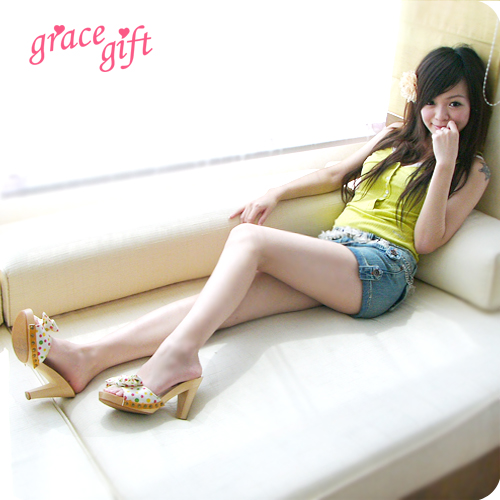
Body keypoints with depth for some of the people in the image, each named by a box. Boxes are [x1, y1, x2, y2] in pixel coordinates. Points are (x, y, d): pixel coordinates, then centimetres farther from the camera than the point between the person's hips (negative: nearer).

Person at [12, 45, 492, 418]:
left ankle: (177, 354, -39)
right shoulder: (396, 136, 25)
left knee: (248, 237, -28)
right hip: (333, 252, 5)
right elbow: (336, 173, 25)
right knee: (223, 302, -20)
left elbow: (427, 240, -5)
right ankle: (88, 356, -31)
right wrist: (277, 192, 10)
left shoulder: (473, 170, 8)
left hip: (380, 269, -5)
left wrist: (444, 163, -11)